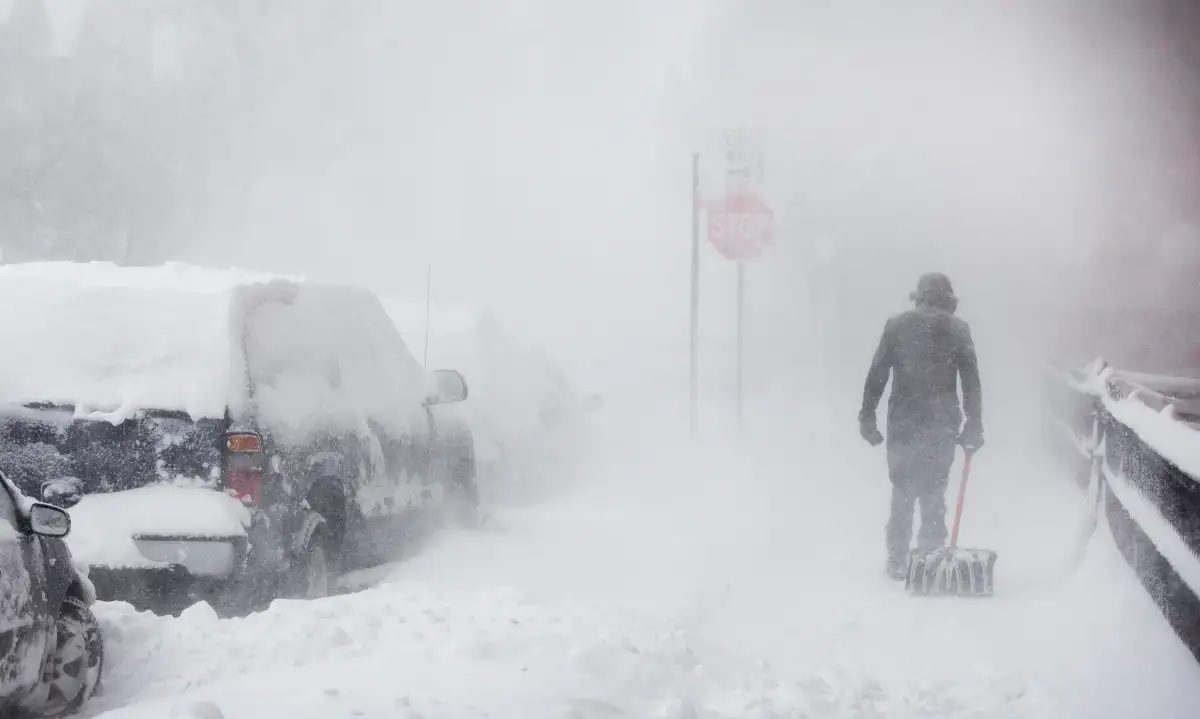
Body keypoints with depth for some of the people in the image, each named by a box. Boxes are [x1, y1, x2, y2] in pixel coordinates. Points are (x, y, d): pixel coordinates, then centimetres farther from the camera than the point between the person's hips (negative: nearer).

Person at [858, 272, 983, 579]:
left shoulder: (897, 326, 3)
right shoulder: (957, 330, 2)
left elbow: (876, 375, 1)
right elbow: (971, 383, 2)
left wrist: (867, 417, 5)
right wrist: (974, 427, 6)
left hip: (903, 422, 0)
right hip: (942, 425, 0)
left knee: (902, 491, 8)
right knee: (934, 491, 8)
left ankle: (898, 561, 7)